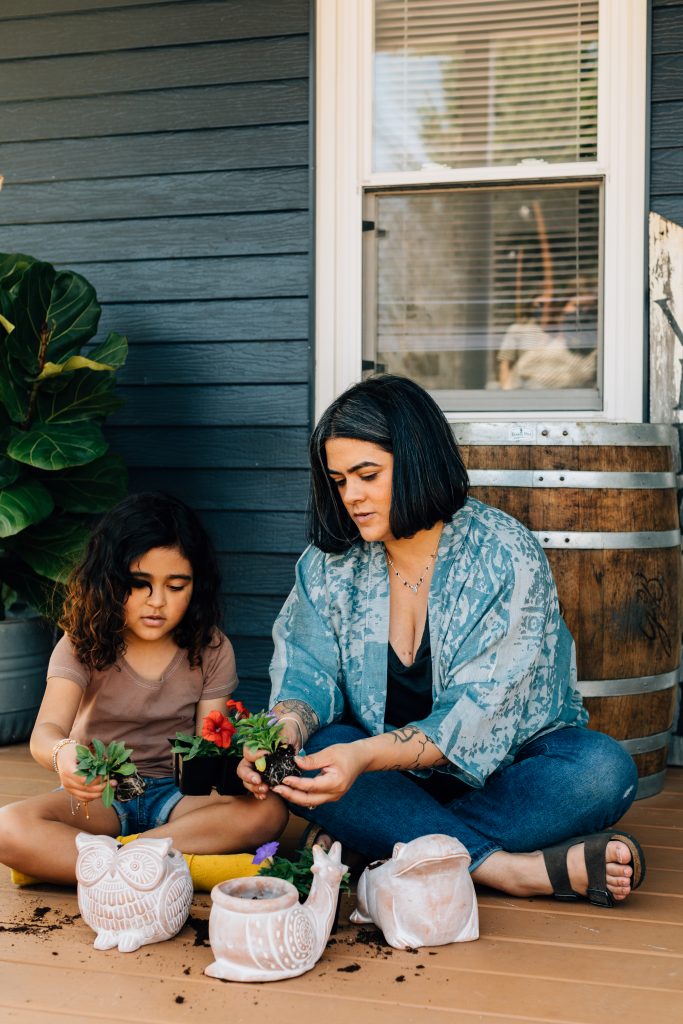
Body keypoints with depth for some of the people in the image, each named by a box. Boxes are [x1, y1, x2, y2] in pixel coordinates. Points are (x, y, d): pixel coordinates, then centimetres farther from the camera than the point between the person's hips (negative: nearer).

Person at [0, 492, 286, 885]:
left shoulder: (211, 650, -1)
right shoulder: (83, 644, -7)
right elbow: (47, 730, -22)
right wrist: (63, 754, -48)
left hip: (176, 795, 2)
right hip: (97, 793, -1)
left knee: (267, 812, -28)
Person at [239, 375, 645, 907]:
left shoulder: (508, 557, -16)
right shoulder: (330, 564, -1)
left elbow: (477, 715, -23)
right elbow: (306, 676, -5)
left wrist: (364, 756, -37)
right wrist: (280, 735, -29)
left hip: (502, 770, -2)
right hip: (392, 777, 3)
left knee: (603, 770, -31)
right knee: (301, 761, -27)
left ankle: (375, 848, -29)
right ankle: (508, 866, -31)